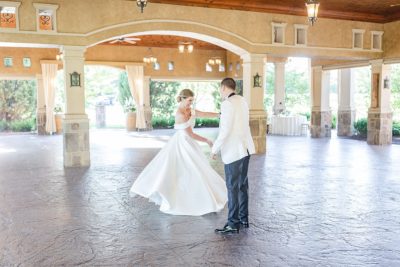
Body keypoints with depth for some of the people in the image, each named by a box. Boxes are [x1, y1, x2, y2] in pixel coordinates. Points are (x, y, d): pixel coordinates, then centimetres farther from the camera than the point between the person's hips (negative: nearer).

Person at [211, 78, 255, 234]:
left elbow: (225, 130, -19)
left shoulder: (227, 104, -14)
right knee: (242, 185, 15)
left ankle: (233, 224, 3)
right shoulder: (242, 101, 12)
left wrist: (215, 149, -11)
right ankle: (243, 219, 25)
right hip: (244, 148, 9)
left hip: (233, 151, -9)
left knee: (233, 187, -3)